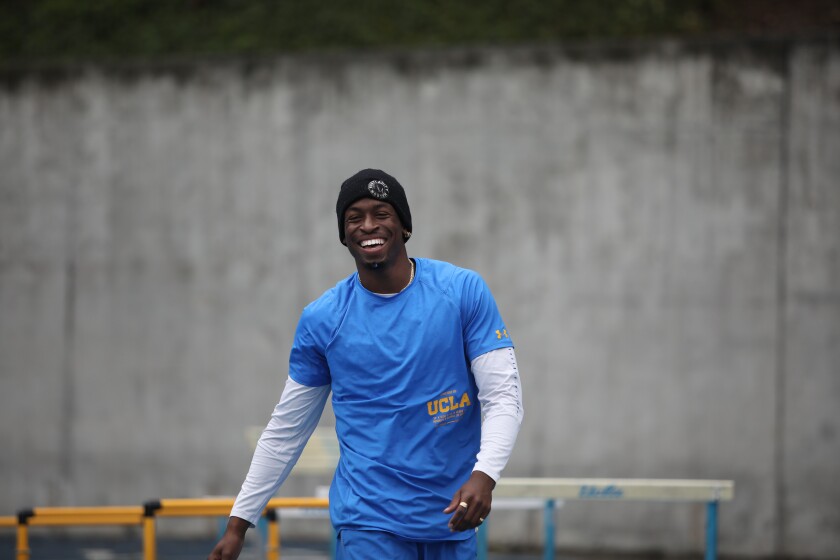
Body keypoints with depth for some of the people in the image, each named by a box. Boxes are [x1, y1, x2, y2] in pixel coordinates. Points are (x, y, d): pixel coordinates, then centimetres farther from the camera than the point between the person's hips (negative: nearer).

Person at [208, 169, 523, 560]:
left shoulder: (464, 291, -1)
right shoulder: (321, 318, 1)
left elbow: (503, 395, -4)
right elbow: (286, 429, 9)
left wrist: (484, 475, -22)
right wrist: (239, 522, 8)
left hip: (452, 522, 1)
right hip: (368, 522, -1)